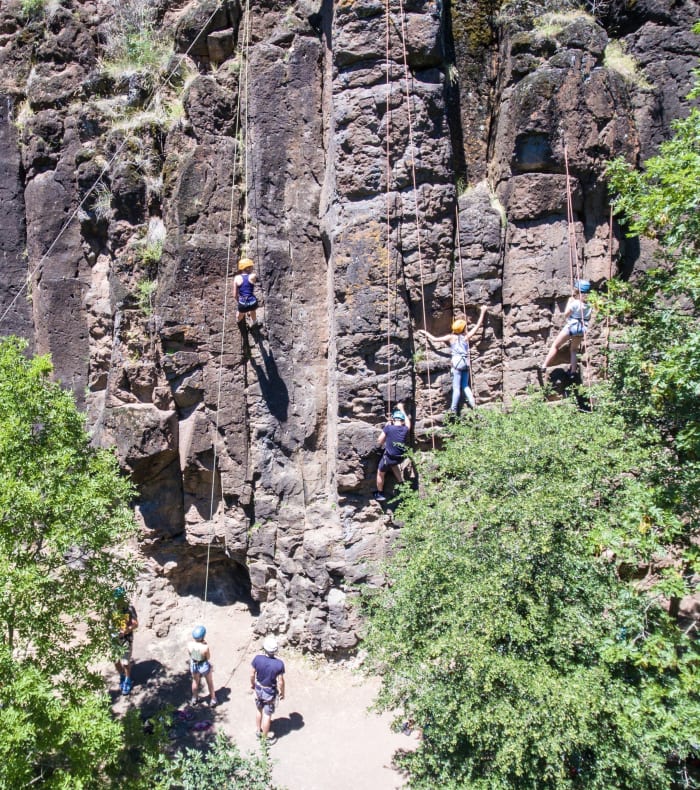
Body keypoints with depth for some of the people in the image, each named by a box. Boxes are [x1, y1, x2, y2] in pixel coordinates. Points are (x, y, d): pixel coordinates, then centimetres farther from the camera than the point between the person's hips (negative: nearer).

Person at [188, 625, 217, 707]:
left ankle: (194, 699, 53)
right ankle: (213, 700, 43)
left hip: (194, 665, 3)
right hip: (204, 666, -3)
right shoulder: (205, 647, -35)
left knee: (195, 681, 32)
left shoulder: (190, 645, -24)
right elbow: (209, 659, -18)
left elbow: (190, 655, -5)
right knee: (210, 683, 24)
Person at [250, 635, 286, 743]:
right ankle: (265, 737, 35)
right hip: (270, 692, -3)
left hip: (258, 689, 3)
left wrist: (252, 684, 12)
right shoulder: (279, 664, -29)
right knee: (267, 715, 17)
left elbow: (252, 674, -9)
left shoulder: (257, 659, -23)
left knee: (259, 710, 28)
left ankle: (258, 731, 48)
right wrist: (282, 693, 1)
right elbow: (280, 682, -18)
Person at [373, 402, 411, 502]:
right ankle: (401, 482, 32)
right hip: (400, 458, 4)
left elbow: (380, 441, -5)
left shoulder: (388, 428, -15)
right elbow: (408, 423, 20)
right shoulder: (405, 429, -5)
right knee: (394, 464, 38)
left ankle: (379, 494, 31)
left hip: (388, 457, -4)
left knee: (380, 473, 19)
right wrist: (402, 409, 27)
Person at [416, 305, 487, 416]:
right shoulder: (466, 336, 4)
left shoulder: (451, 337, -2)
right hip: (466, 363, 3)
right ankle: (473, 404, 7)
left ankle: (453, 409, 0)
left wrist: (424, 332, 9)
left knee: (456, 388, -3)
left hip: (457, 364, -3)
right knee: (465, 386, 16)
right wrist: (482, 312, 21)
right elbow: (478, 325, 13)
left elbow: (434, 339, -4)